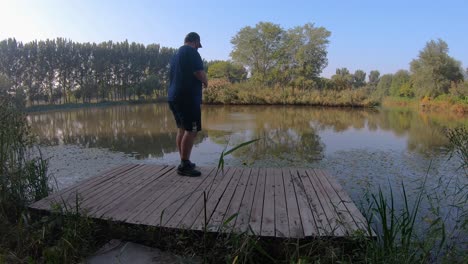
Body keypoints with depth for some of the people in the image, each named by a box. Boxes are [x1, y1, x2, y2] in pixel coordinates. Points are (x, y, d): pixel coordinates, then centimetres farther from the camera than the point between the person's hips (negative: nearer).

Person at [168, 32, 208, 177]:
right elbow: (200, 74, -17)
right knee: (191, 130, -8)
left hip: (174, 97, 10)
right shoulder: (191, 51, -7)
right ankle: (184, 165, -8)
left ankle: (184, 162, 16)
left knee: (182, 129, 11)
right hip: (188, 98, -9)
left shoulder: (176, 54, 21)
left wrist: (201, 80, 23)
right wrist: (205, 81, 5)